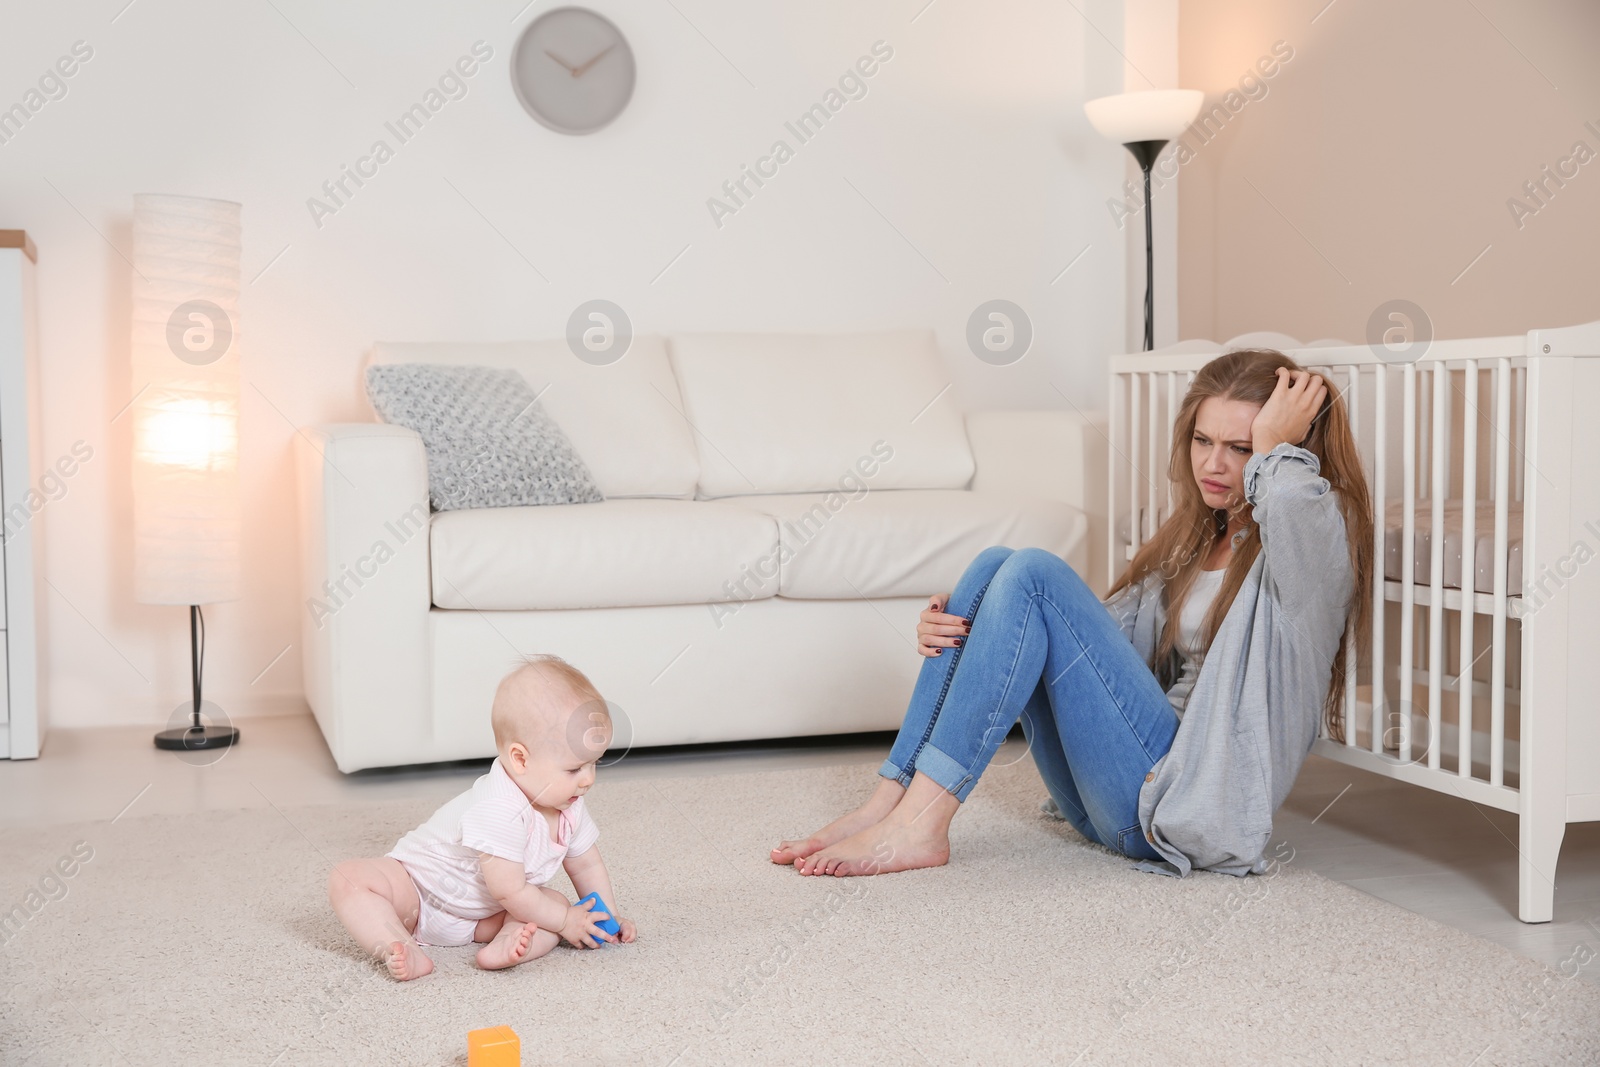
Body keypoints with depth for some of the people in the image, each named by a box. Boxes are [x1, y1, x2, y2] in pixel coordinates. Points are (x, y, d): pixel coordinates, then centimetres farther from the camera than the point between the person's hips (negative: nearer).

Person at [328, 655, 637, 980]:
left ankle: (504, 946, -37)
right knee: (348, 877, -30)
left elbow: (587, 866, 9)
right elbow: (509, 893, -32)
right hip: (416, 888, -7)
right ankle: (404, 951, -45)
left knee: (555, 902, -14)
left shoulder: (570, 808, -8)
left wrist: (609, 917, 2)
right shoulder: (497, 811, -36)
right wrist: (565, 921, -21)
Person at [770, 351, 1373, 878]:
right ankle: (888, 804, -14)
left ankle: (921, 823, -22)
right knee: (995, 565, -6)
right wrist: (957, 630, -3)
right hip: (1120, 797, 8)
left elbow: (1290, 502, -32)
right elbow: (1103, 637, 11)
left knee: (1035, 575, -20)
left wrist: (1273, 447, -11)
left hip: (1190, 806, -8)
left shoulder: (1320, 533, -3)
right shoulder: (1197, 538, 21)